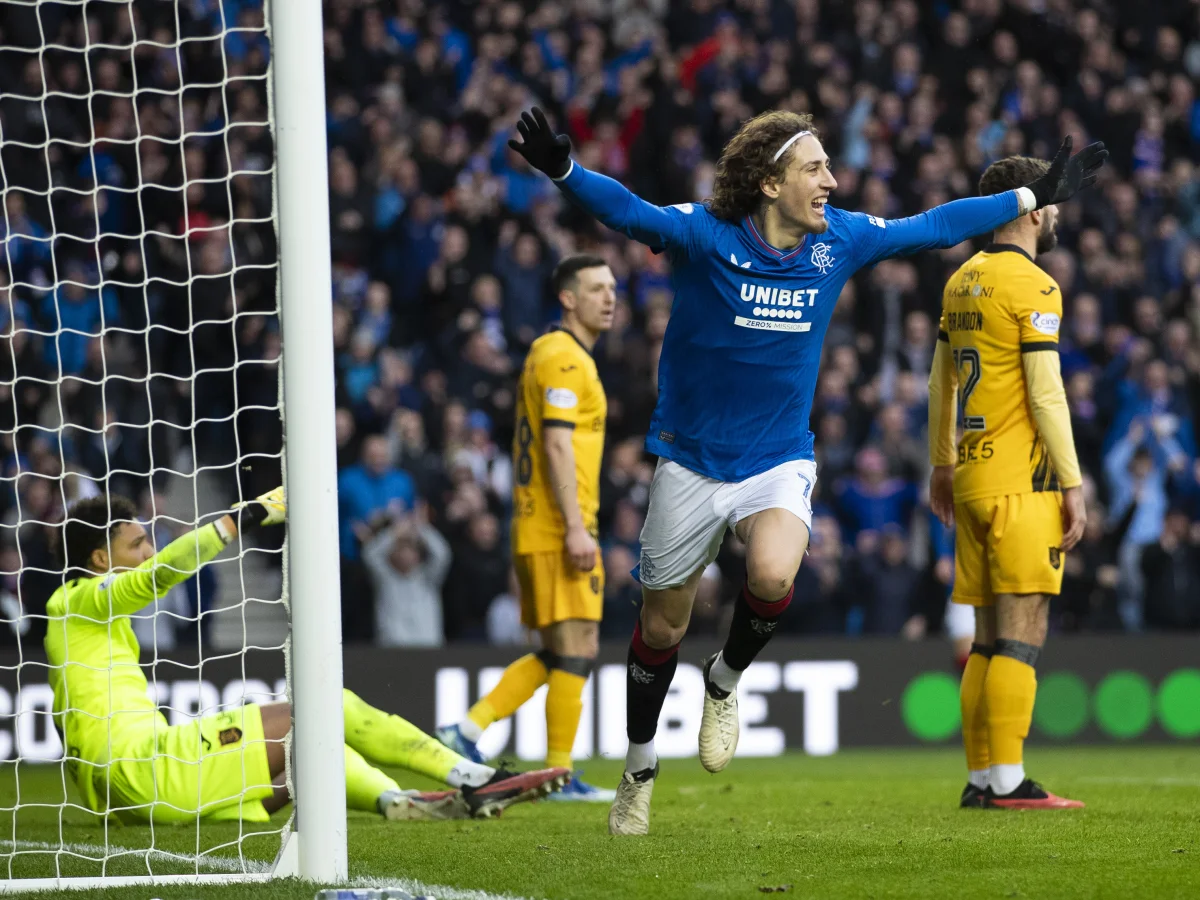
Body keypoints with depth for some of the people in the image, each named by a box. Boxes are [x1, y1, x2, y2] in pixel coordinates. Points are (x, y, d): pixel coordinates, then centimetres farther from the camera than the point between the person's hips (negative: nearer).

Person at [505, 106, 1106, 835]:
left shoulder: (840, 241, -1)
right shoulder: (705, 235, -13)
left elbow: (934, 227, 11)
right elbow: (628, 212, -29)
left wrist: (1036, 198, 17)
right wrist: (564, 171, -49)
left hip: (780, 461, 2)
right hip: (691, 464, -2)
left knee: (773, 576, -29)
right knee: (663, 623, 10)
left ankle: (727, 680, 3)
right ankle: (640, 768, 32)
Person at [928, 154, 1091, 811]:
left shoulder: (962, 281, 14)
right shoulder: (1033, 287, -10)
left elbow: (940, 381, 21)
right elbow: (1045, 394, -14)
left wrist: (942, 464, 30)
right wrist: (1072, 484, -12)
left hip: (973, 479, 8)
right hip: (1022, 483, -8)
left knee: (990, 636, 10)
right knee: (1023, 632, -9)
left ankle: (980, 780, 8)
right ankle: (1007, 781, -14)